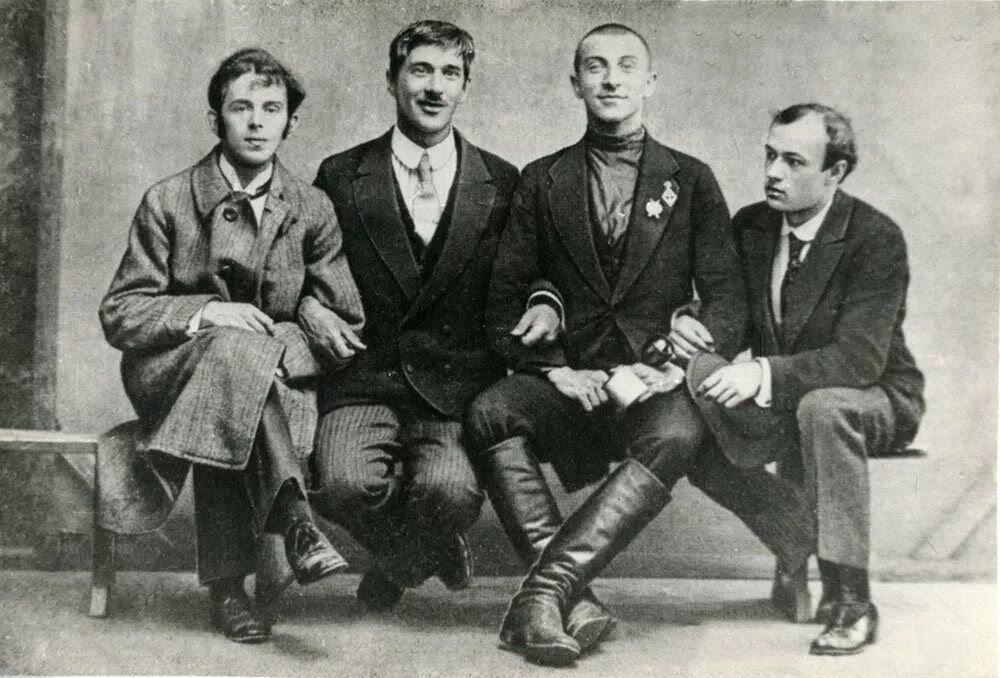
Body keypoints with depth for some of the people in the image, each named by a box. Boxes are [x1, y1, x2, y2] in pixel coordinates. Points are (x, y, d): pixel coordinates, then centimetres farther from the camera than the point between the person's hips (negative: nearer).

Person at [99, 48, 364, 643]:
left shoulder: (313, 210, 6)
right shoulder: (168, 202, 1)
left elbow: (345, 329, 6)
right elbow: (121, 315, -2)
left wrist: (313, 313, -19)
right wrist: (205, 313, -20)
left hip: (276, 372, 1)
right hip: (173, 372, -1)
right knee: (235, 348, -37)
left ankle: (227, 583, -36)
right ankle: (292, 516, -42)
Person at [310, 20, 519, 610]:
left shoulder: (503, 184, 11)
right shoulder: (341, 177, 10)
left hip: (460, 390, 0)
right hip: (364, 381, 1)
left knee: (451, 489, -30)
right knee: (345, 482, -30)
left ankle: (399, 563, 8)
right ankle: (426, 553, 7)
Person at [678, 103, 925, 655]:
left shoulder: (877, 238, -18)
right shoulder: (749, 225, 1)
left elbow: (861, 357, -28)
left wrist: (766, 374, -40)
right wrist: (690, 324, -17)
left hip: (876, 399, -5)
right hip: (781, 401, 5)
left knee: (822, 406, -41)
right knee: (692, 391, -24)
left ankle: (849, 602, -32)